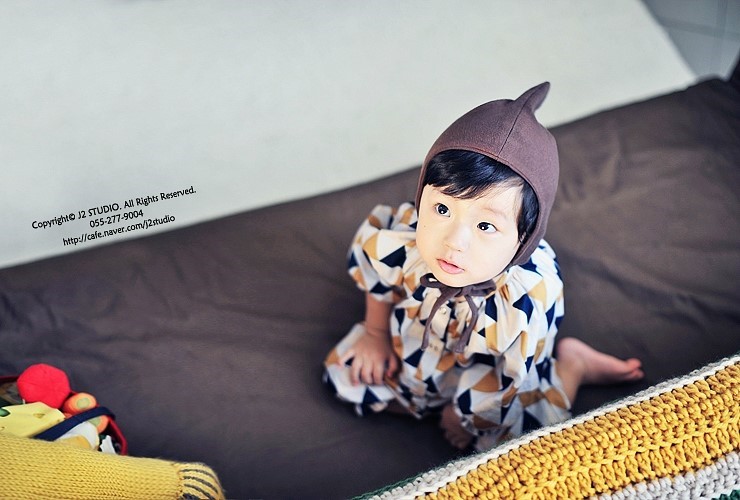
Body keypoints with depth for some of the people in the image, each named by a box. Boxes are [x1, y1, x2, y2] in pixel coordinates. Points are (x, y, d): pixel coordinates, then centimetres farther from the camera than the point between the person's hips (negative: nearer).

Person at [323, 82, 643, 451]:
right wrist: (375, 333, 7)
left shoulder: (527, 305, -44)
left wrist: (468, 415, -7)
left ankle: (572, 363, 13)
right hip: (417, 339, 3)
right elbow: (370, 268, -8)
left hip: (493, 366, -2)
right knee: (344, 374, -1)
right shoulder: (396, 241, -36)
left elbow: (515, 382, -23)